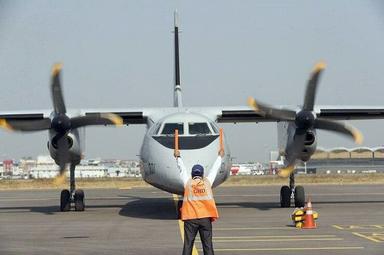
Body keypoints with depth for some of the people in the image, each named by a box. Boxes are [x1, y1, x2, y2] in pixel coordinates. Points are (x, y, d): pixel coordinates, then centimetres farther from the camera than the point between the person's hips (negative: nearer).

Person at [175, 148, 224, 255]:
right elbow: (214, 169, 18)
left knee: (188, 245, 1)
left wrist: (178, 157, 35)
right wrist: (220, 156, 33)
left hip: (190, 219, 0)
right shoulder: (207, 182, 4)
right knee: (208, 245, 0)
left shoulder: (188, 182, 3)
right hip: (205, 218, 0)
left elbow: (182, 168, 19)